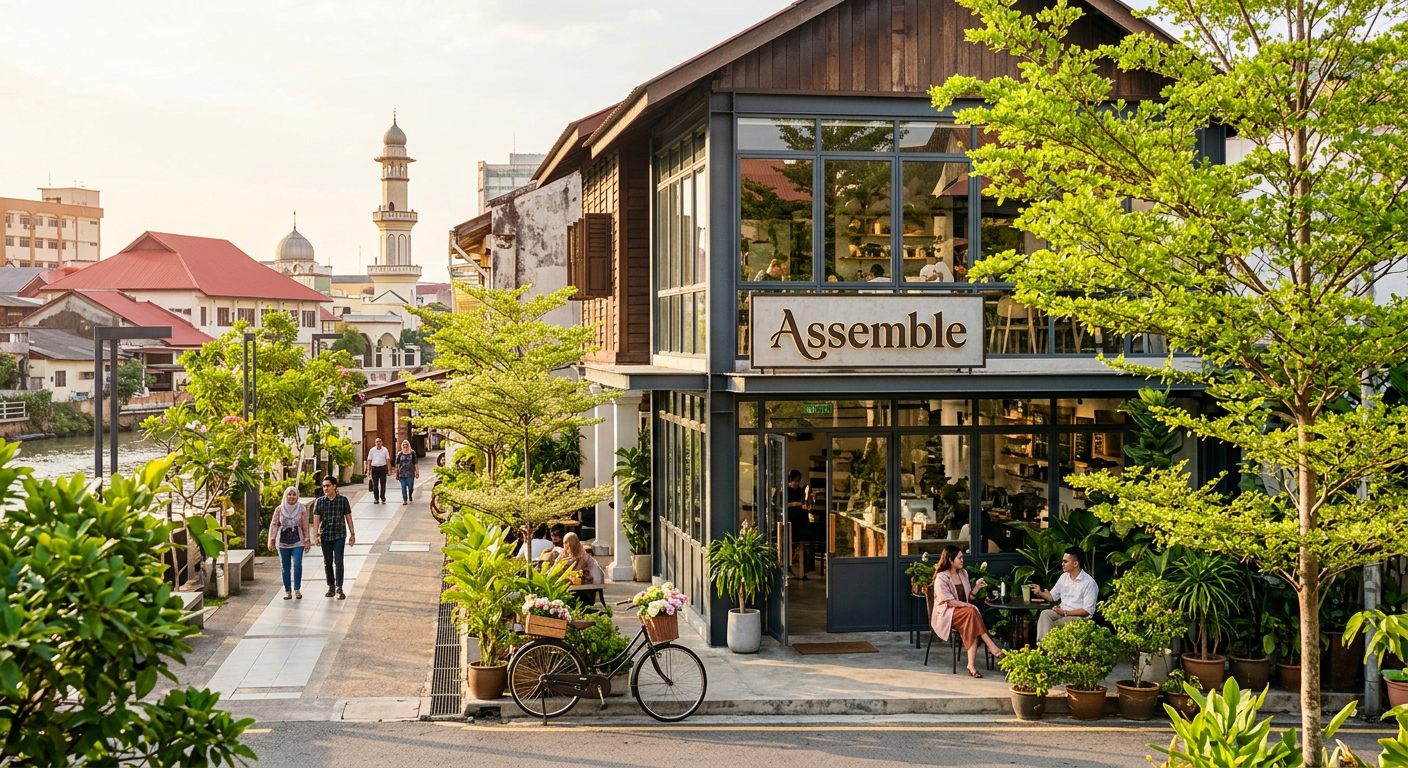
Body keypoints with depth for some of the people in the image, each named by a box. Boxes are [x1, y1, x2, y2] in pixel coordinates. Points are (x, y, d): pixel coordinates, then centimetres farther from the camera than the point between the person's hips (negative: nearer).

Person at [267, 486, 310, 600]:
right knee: (285, 567, 3)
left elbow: (305, 526, 3)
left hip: (297, 542, -1)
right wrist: (271, 540, -2)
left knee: (297, 564, -14)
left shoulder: (302, 509, 1)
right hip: (283, 542, 1)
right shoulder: (279, 509, 2)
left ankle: (297, 589, -4)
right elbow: (274, 525, 4)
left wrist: (306, 540, 0)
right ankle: (288, 591, 10)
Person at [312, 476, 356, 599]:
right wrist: (316, 535, -7)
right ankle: (331, 587, 20)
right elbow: (316, 519, 1)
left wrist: (352, 534, 4)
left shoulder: (343, 500, -1)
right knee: (328, 563, 9)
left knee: (338, 562, -9)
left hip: (339, 535, -2)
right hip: (325, 536, 2)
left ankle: (339, 588, -9)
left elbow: (348, 517, 4)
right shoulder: (319, 501, 3)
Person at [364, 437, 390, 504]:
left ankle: (383, 498, 10)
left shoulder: (385, 450, 2)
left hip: (382, 468, -1)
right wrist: (368, 470, 0)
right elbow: (369, 460, 6)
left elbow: (388, 459, 2)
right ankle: (376, 498, 9)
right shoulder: (372, 450, 5)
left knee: (383, 484, 1)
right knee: (375, 484, 2)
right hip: (374, 468, 1)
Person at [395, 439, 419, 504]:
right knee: (403, 487, -1)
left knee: (410, 487, 1)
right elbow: (397, 464, 9)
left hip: (410, 474, -1)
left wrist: (417, 472, 0)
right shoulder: (399, 454, 6)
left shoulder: (412, 453, 4)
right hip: (402, 474, 1)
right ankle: (404, 500, 5)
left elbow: (415, 464, 4)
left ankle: (410, 498, 24)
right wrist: (397, 474, 6)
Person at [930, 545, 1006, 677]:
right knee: (971, 612, -35)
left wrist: (977, 587, 0)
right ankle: (991, 646, -34)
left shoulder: (963, 573, 13)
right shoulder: (941, 577, -9)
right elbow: (948, 602, -16)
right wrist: (967, 605, -20)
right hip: (946, 614, -5)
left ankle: (972, 664, -43)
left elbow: (968, 597, 16)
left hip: (964, 612, 6)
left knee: (971, 626, -32)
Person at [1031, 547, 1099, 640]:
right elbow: (1052, 596, 21)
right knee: (1045, 613, -24)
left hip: (1079, 616, -7)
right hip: (1062, 612, 7)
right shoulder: (1064, 577, 11)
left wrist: (1065, 612, -20)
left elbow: (1087, 610, -15)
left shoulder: (1089, 583, -12)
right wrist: (1040, 593, 0)